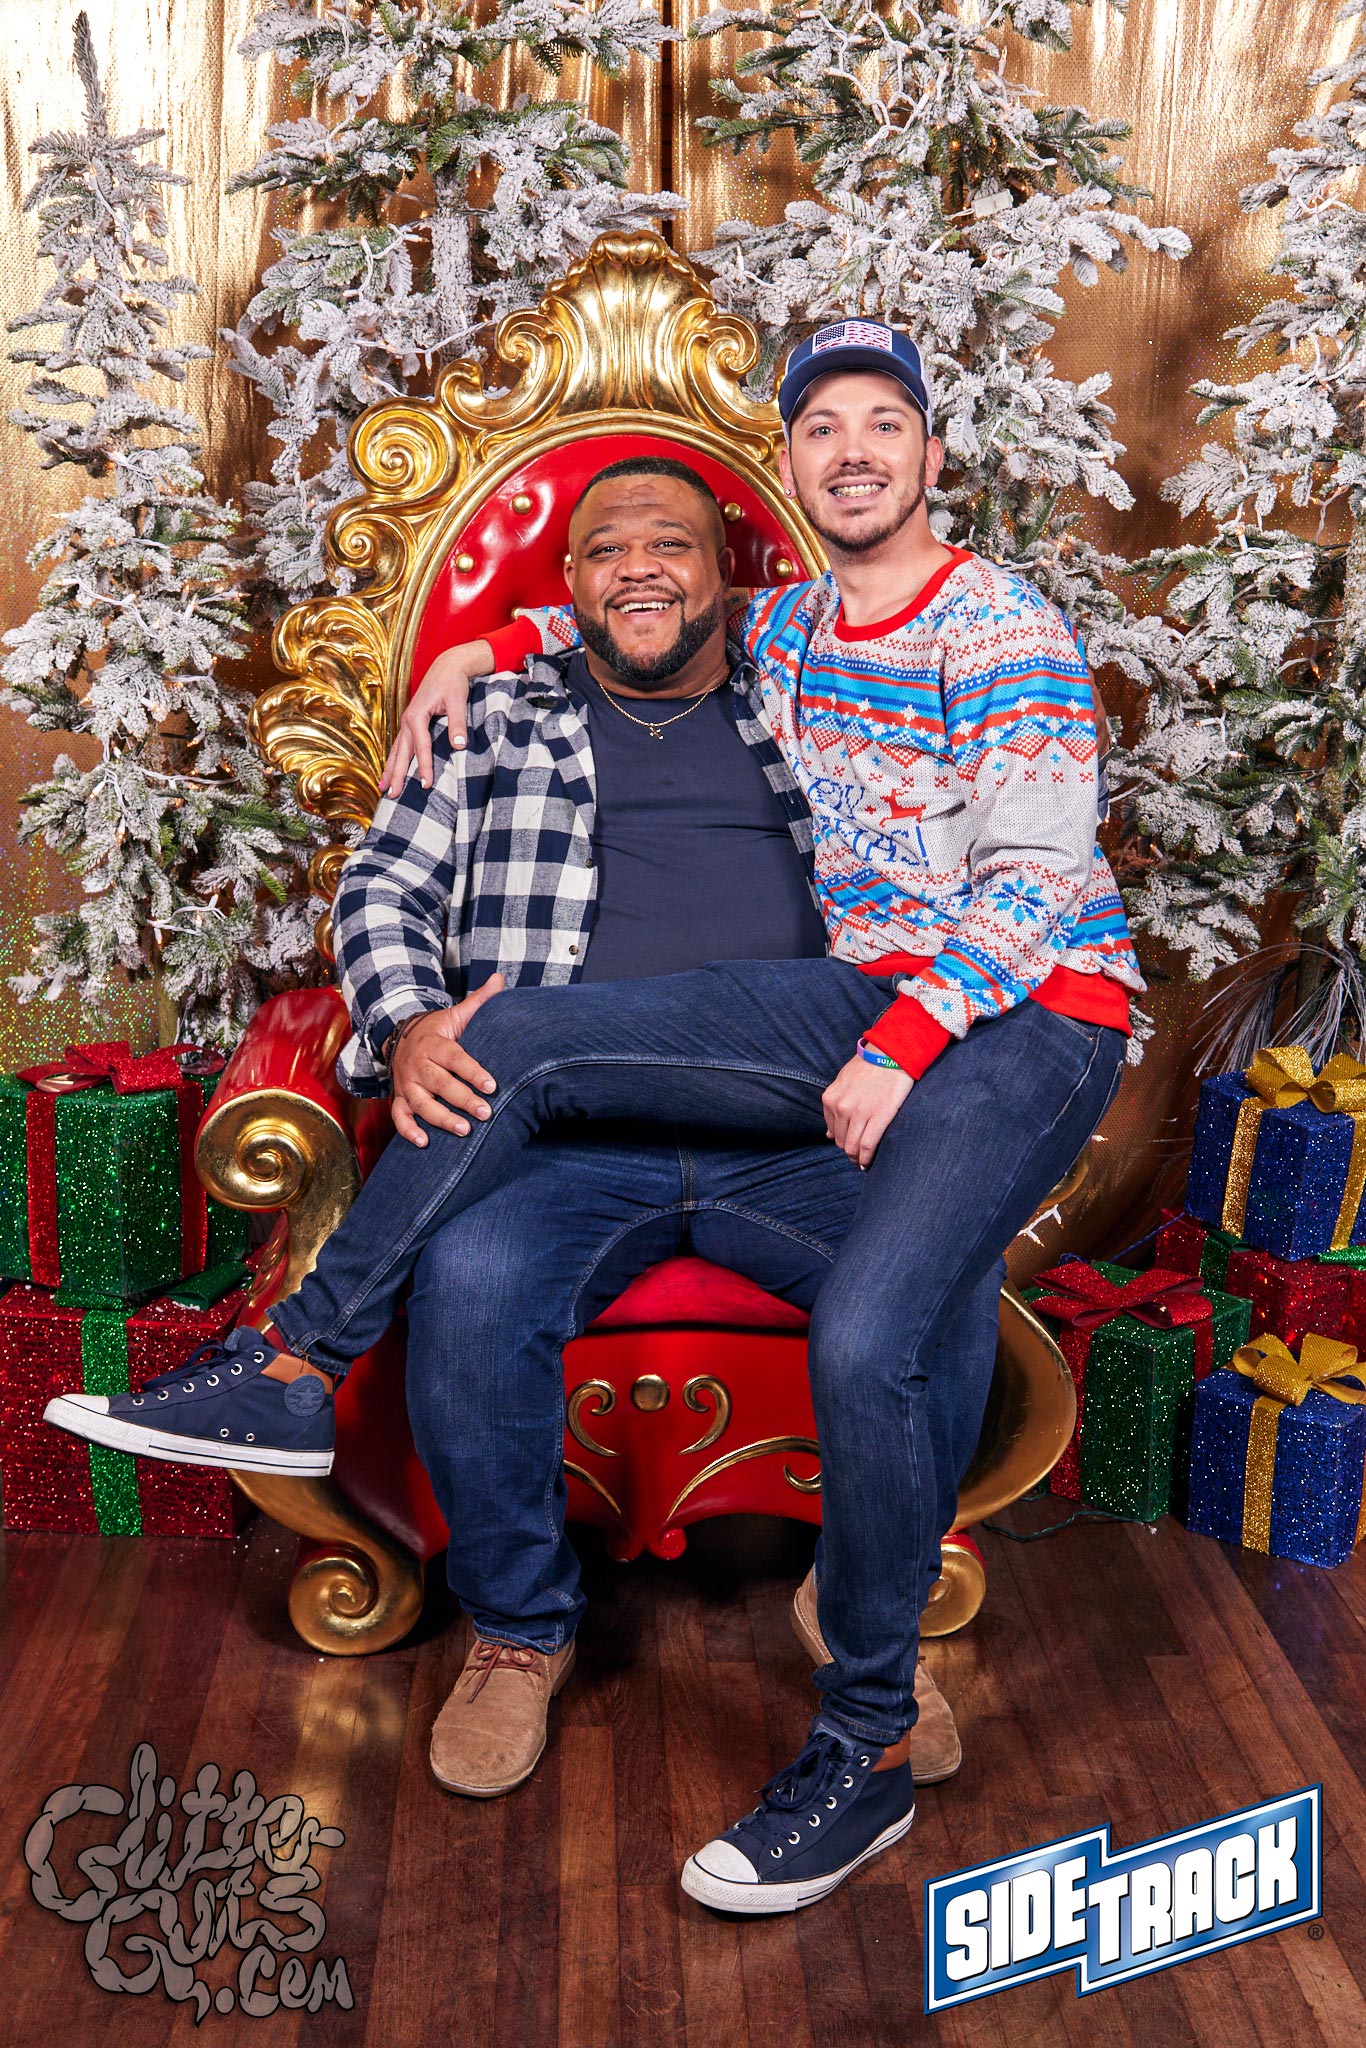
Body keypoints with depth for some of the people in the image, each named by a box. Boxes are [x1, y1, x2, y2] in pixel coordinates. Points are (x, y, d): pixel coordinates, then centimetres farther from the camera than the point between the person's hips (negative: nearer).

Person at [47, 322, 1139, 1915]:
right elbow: (637, 653, 37)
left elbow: (1034, 881, -12)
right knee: (518, 1039, -12)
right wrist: (605, 613, 16)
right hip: (863, 991, 6)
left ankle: (865, 1756, -9)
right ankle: (297, 1365, -1)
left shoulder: (1007, 633, -5)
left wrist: (899, 1049, -18)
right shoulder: (783, 631, 15)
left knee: (862, 1337, -29)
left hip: (1028, 1016, -6)